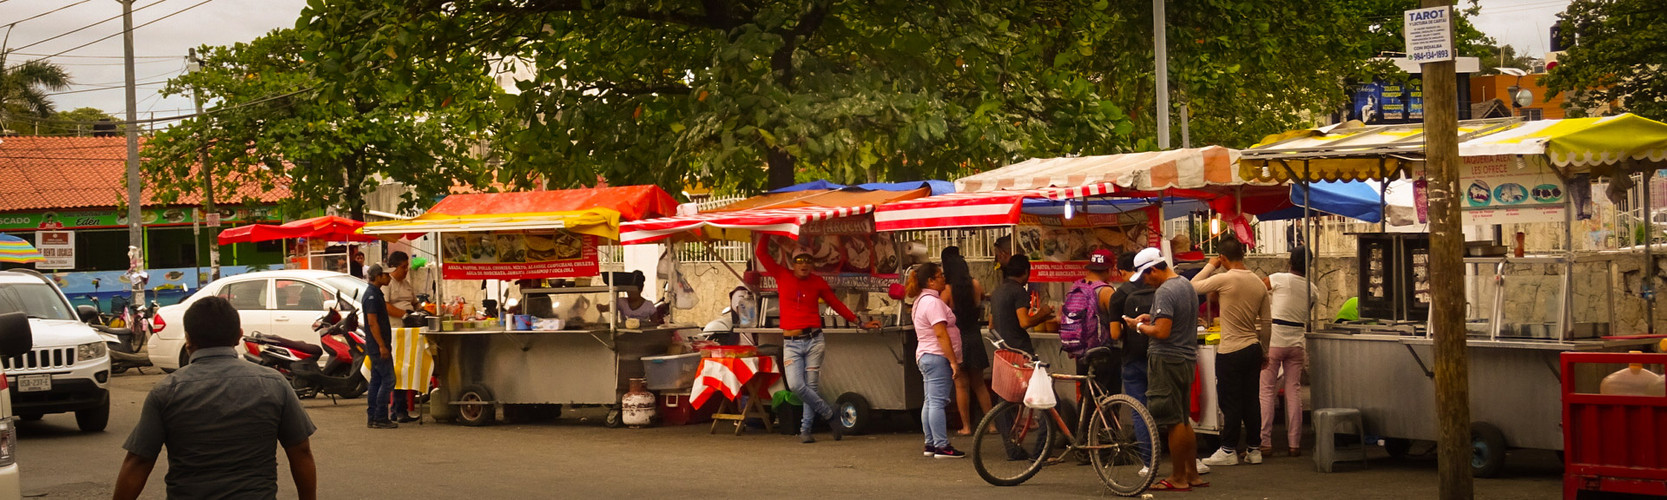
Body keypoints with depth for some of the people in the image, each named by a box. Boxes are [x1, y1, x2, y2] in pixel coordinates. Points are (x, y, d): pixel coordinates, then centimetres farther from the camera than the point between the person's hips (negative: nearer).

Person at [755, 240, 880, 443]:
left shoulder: (817, 282, 6)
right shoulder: (782, 276, 5)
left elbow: (837, 304, 16)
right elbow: (761, 253, 3)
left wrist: (860, 322, 18)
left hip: (813, 340, 0)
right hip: (791, 343, 0)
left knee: (811, 386, -1)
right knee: (796, 385, -13)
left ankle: (805, 430, 10)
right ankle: (829, 415, 4)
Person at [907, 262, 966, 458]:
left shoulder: (922, 301, 17)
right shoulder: (933, 302, -16)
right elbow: (941, 334, -21)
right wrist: (953, 361, -21)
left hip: (925, 356, 11)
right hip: (937, 357, -11)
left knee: (930, 402, 11)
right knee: (938, 402, -11)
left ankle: (930, 444, 14)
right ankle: (941, 446, -12)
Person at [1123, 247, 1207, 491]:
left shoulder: (1164, 292, -19)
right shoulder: (1187, 285, 12)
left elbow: (1162, 332, -24)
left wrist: (1139, 326, -8)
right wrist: (1153, 318, 15)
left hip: (1167, 360, -10)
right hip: (1187, 358, 10)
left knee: (1173, 421, -4)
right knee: (1183, 420, 16)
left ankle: (1178, 478, 1)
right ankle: (1192, 474, 21)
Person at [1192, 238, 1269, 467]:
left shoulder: (1224, 279, -16)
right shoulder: (1258, 282, 5)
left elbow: (1194, 285, -4)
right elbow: (1266, 320, 11)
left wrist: (1210, 266, 8)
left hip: (1231, 351, -6)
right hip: (1253, 347, 6)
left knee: (1231, 402, 1)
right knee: (1251, 401, 11)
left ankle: (1229, 450, 7)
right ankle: (1254, 449, 15)